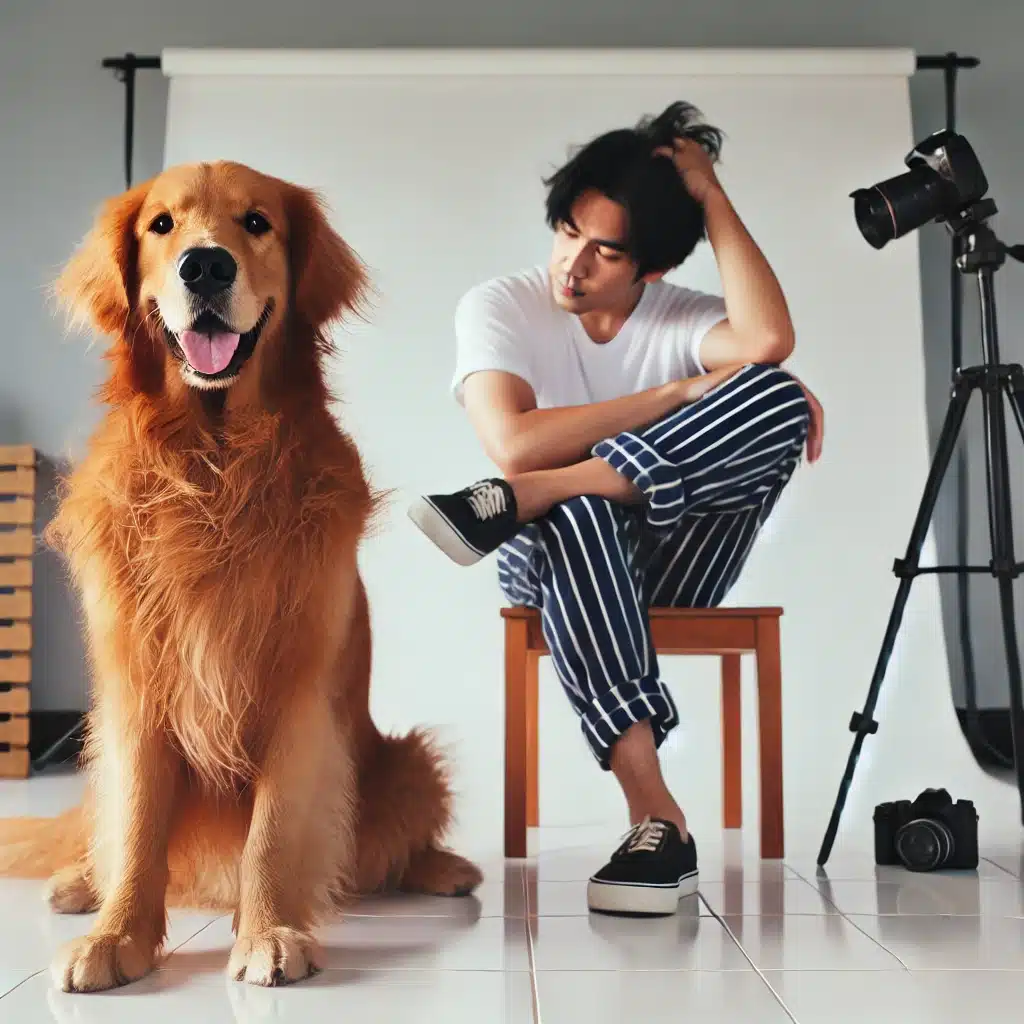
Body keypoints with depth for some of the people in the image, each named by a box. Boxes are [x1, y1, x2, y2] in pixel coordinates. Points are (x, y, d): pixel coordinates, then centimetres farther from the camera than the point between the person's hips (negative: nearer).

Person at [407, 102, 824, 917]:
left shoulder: (680, 317, 0)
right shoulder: (498, 307, -6)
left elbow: (769, 343, -26)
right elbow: (513, 443, -24)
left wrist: (711, 195, -16)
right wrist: (678, 395, -21)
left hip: (671, 565, 2)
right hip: (558, 562, -2)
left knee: (783, 396, -23)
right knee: (573, 513, -41)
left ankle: (510, 503, -32)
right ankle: (657, 818, -42)